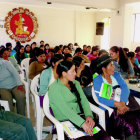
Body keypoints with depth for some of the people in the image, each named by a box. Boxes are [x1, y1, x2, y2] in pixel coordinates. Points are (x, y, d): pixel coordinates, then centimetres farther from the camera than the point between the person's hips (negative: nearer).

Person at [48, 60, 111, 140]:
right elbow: (66, 110, -19)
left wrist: (89, 115, -15)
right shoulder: (54, 89, -9)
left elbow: (84, 100, 4)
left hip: (80, 117, 6)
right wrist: (82, 123, -28)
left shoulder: (76, 83, 14)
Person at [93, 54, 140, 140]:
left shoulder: (116, 75, 17)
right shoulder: (97, 80, 2)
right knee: (129, 125, -29)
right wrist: (117, 104, -21)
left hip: (125, 105, 5)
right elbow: (100, 99, -8)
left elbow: (125, 89, 3)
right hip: (110, 108, -4)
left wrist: (122, 103, -15)